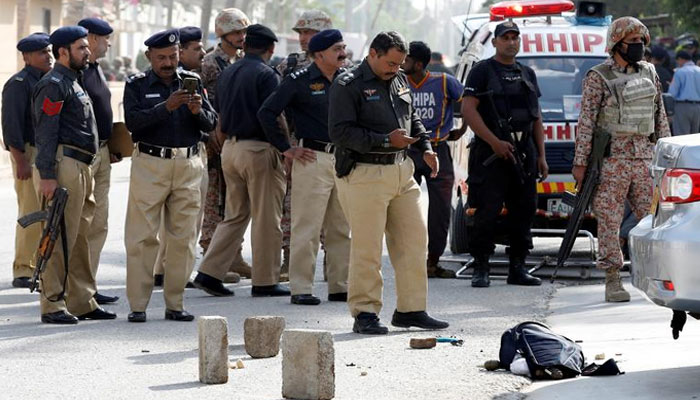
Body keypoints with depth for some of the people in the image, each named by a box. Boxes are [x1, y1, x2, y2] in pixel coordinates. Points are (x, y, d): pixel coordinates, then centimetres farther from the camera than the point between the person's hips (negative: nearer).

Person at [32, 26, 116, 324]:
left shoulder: (74, 83, 22)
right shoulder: (53, 84, -9)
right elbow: (46, 133, -16)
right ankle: (53, 306, -8)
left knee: (80, 237, 12)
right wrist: (46, 176, -22)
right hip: (63, 166, -10)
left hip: (81, 168, 10)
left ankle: (82, 302, 18)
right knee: (61, 237, -10)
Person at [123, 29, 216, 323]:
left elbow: (211, 124, 6)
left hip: (188, 166, 3)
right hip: (149, 165, -3)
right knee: (143, 237, -5)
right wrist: (166, 107, -22)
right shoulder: (137, 85, 4)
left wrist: (198, 111, -15)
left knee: (183, 238, 4)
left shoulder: (192, 81, 11)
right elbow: (133, 122, -12)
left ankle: (175, 304, 11)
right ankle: (138, 305, -2)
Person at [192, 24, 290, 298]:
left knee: (235, 216, 14)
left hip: (230, 149, 7)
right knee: (266, 219, 1)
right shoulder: (266, 75, -11)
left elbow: (219, 118, 16)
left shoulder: (227, 74, 12)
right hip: (259, 149, -7)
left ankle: (210, 272, 6)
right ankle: (265, 281, 5)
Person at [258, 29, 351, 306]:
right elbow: (267, 113, -8)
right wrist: (286, 149, -7)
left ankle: (340, 286, 18)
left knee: (342, 229, 10)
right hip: (313, 157, -6)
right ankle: (301, 288, -3)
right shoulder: (300, 81, -7)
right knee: (307, 228, -7)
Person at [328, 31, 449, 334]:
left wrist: (425, 147, 10)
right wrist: (386, 141, -20)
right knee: (367, 248, -5)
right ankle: (364, 313, 4)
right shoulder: (348, 86, -9)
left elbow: (413, 118, 28)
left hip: (401, 171, 8)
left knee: (414, 240, 8)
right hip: (364, 175, -8)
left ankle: (410, 309, 17)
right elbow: (340, 132, -16)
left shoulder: (399, 81, 15)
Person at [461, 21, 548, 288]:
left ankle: (517, 268, 13)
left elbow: (536, 118, 22)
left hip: (524, 153, 6)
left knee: (524, 211, 6)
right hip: (490, 153, -6)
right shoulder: (483, 71, 0)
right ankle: (481, 269, -3)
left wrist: (541, 156, 14)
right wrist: (495, 142, -16)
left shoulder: (527, 74, 19)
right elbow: (468, 110, -10)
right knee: (487, 212, -8)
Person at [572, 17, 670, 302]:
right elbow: (586, 122, -5)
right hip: (612, 158, -5)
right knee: (609, 220, -2)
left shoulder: (649, 74, 13)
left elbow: (660, 117, 18)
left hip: (644, 158, 5)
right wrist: (580, 162, -9)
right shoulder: (598, 78, -3)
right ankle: (613, 282, 2)